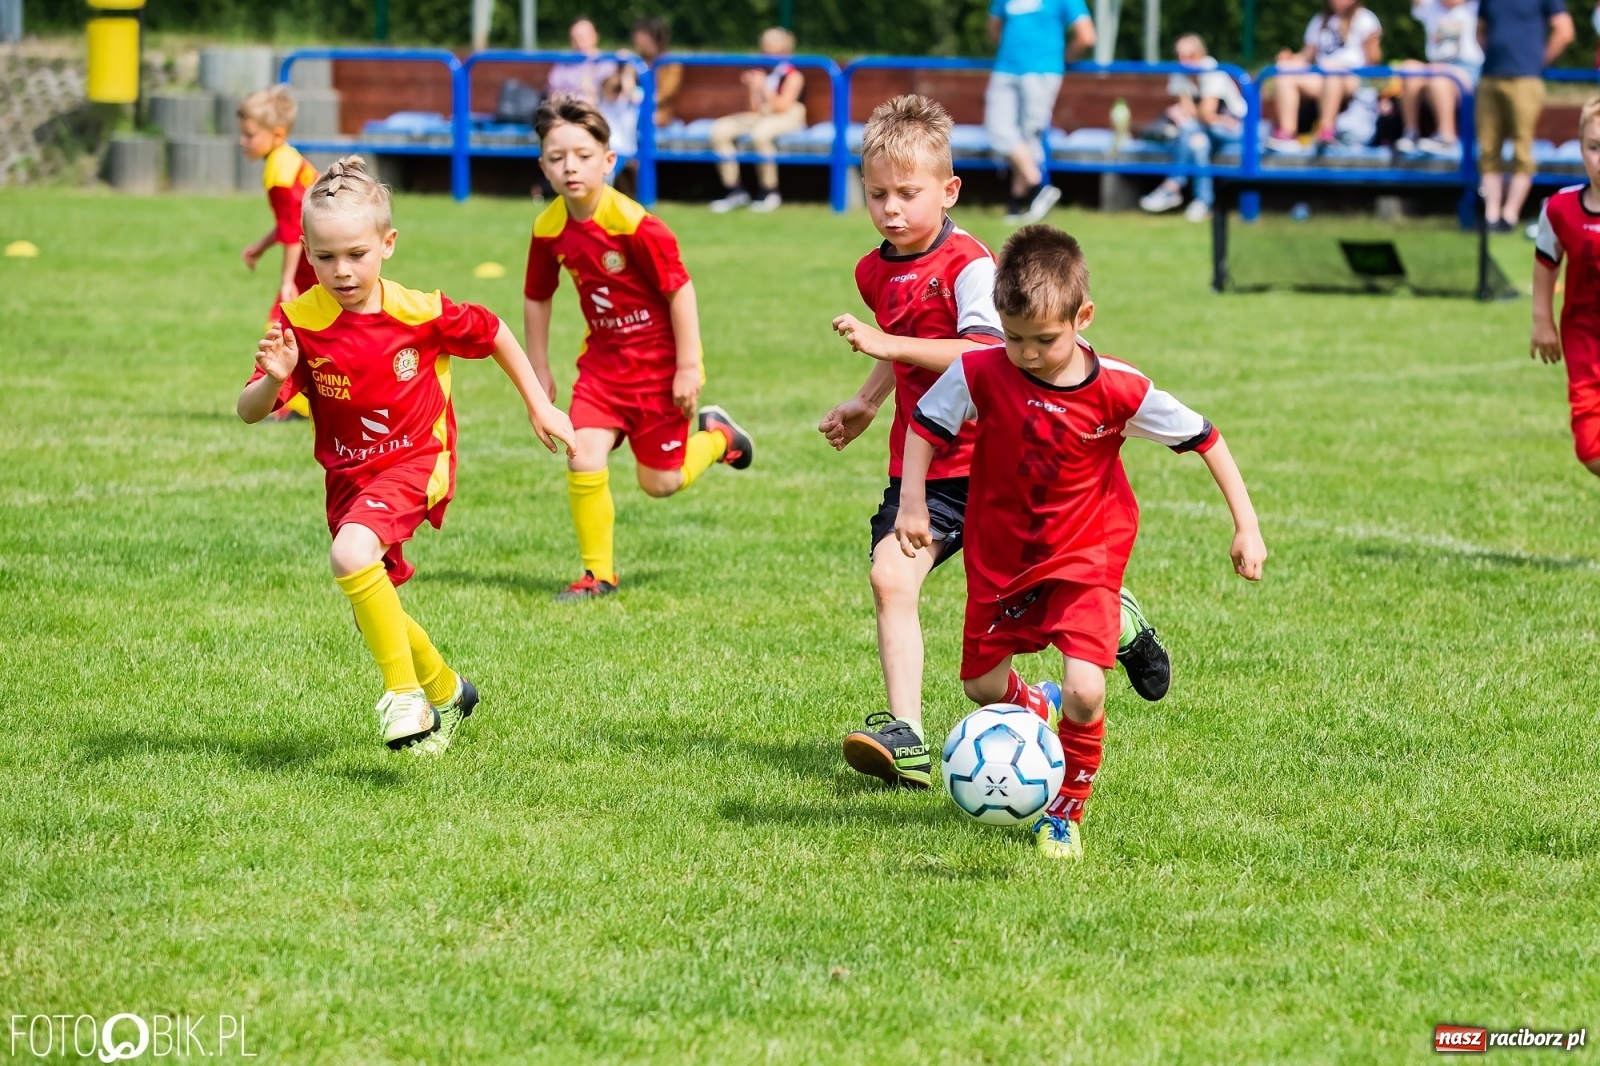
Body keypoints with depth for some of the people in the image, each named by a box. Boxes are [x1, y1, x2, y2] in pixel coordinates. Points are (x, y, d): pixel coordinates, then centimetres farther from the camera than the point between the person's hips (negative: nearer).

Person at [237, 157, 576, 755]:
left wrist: (539, 406, 9)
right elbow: (249, 413, -15)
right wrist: (274, 380, -37)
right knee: (373, 611, 11)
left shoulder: (418, 313, -17)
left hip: (416, 464, -4)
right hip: (348, 475, 4)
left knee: (351, 554, -31)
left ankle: (404, 695, -19)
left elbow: (494, 334, 3)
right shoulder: (299, 320, -14)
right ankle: (446, 692, 40)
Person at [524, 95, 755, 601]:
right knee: (583, 460, -12)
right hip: (603, 357, 4)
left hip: (658, 359, -4)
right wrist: (539, 372, 11)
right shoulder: (549, 229, -7)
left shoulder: (633, 224, -25)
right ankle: (598, 573, 4)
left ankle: (716, 436, 37)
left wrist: (688, 367, -17)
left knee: (660, 482, 5)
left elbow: (680, 289, -18)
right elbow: (537, 299, 9)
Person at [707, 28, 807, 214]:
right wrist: (753, 89, -3)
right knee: (719, 130, -11)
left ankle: (770, 193, -26)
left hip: (788, 117, -7)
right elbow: (756, 108, 12)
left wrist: (763, 88, -21)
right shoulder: (763, 73, 14)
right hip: (761, 116, 7)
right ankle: (734, 190, -8)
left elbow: (783, 105, -16)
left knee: (760, 132, -41)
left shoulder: (793, 75, -4)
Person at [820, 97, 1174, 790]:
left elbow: (987, 352, -32)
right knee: (890, 577, -17)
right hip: (922, 465, 6)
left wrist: (891, 345, -36)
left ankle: (1119, 622, 44)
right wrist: (868, 402, 21)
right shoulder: (876, 272, 8)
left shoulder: (969, 264, -17)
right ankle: (904, 737, -21)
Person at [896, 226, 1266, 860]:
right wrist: (912, 501, -12)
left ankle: (1065, 811, 6)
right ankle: (1037, 711, 51)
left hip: (1084, 558, -3)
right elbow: (925, 424, -1)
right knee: (982, 686, 14)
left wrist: (1246, 526, -10)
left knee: (1084, 691, -19)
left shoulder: (1119, 391, -20)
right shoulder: (980, 374, -18)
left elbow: (1204, 439, -9)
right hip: (1000, 556, 3)